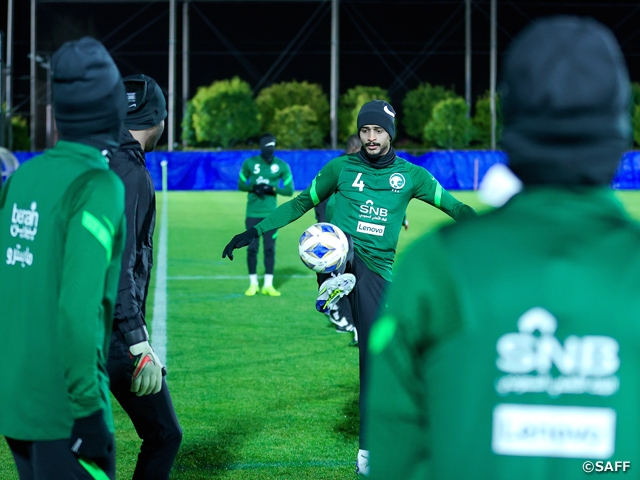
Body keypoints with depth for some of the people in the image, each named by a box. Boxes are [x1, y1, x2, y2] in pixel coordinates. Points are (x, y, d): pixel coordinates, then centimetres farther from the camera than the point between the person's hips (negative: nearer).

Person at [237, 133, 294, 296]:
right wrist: (253, 187, -13)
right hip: (253, 213, 0)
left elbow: (289, 190, 1)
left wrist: (272, 188, -15)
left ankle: (268, 285, 7)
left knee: (270, 248, 0)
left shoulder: (282, 166, 0)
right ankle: (253, 284, 11)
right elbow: (241, 185, 7)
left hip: (271, 213, 0)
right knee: (252, 248, 1)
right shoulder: (249, 163, 2)